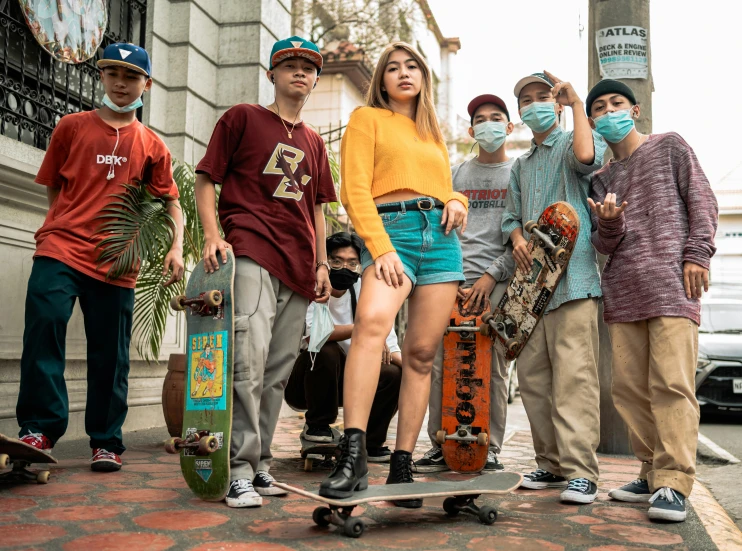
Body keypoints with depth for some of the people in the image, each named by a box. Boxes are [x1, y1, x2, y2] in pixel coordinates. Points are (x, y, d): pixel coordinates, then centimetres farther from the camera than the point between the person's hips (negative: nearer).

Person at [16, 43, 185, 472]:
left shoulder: (152, 145, 12)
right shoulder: (73, 126, 11)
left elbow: (172, 201, 14)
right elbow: (52, 187, 16)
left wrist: (177, 247, -1)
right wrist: (73, 222, 3)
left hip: (115, 264, 1)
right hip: (60, 250, 0)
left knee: (111, 355, 2)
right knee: (44, 328, -17)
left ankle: (106, 442, 13)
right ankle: (40, 429, -7)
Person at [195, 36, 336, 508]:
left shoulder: (314, 142, 23)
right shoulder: (242, 118, 8)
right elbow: (206, 179, 4)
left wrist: (322, 264, 16)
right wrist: (212, 235, -10)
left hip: (298, 265, 6)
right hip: (252, 252, -6)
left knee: (279, 368, 5)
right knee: (250, 355, -19)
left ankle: (261, 465, 14)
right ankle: (241, 470, -12)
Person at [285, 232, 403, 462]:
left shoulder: (364, 291, -2)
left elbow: (388, 346, -3)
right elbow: (311, 332, -37)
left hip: (341, 380, 5)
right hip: (302, 383, -5)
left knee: (393, 374, -17)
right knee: (326, 350, -34)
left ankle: (369, 442, 4)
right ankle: (317, 426, -11)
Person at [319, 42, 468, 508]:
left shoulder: (433, 133, 27)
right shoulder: (367, 119, 11)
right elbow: (355, 190, -1)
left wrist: (457, 201, 4)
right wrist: (381, 248, -14)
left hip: (441, 235, 6)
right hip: (391, 229, -5)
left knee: (421, 353, -1)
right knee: (372, 321, -32)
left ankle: (402, 467, 3)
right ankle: (353, 456, -37)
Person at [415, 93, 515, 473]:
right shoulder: (455, 175, 19)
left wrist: (492, 275, -7)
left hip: (498, 281, -2)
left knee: (494, 369, -4)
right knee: (441, 365, -2)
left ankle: (490, 449, 4)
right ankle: (440, 445, 6)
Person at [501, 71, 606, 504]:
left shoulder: (571, 144, 5)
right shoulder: (521, 166, 25)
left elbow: (587, 156, -20)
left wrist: (577, 103, -10)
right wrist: (518, 240, 1)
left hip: (572, 277, -7)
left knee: (574, 376, -12)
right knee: (533, 376, 6)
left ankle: (581, 471, -9)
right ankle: (552, 463, 16)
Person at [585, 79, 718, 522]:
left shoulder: (669, 146, 12)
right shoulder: (602, 179, 22)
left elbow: (702, 200, 4)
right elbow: (605, 244, 15)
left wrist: (697, 253, -8)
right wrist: (608, 222, -8)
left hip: (671, 282, -5)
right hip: (623, 290, 5)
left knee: (672, 383, -12)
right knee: (629, 388, 2)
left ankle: (673, 484, -11)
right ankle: (652, 473, 12)